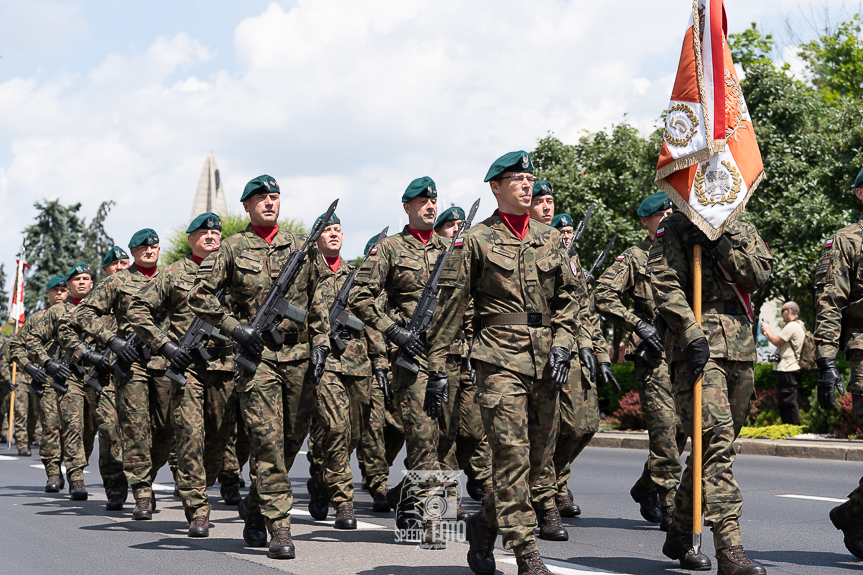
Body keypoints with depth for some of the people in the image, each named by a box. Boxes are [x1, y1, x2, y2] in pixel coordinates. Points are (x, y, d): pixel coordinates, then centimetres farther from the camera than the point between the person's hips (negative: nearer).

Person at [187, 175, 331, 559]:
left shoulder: (300, 245, 12)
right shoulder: (232, 248, 2)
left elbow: (316, 298, 17)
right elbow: (199, 296, 1)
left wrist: (321, 341, 8)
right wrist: (234, 327, -7)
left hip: (300, 356, 4)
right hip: (257, 356, -4)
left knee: (293, 439, 9)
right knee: (268, 441, -9)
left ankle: (254, 506, 28)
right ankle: (279, 529, -7)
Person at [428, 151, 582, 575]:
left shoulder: (549, 238, 15)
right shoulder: (476, 241, 1)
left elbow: (568, 294, 17)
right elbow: (450, 305, 1)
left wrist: (562, 344, 2)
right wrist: (437, 366, -2)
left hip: (545, 363, 5)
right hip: (500, 359, -5)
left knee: (539, 455, 8)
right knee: (511, 454, -10)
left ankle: (486, 523, 28)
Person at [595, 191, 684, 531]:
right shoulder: (634, 258, 3)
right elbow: (605, 296, -5)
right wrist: (638, 324, -12)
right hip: (654, 354, -5)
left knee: (681, 427, 8)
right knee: (664, 429, -10)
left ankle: (645, 489, 28)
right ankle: (670, 509, -7)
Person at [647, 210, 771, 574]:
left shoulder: (742, 231, 19)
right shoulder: (674, 229, 4)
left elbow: (759, 274, 2)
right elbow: (665, 285, -8)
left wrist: (719, 244, -10)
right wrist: (692, 335, -18)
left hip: (741, 349, 6)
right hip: (698, 348, -6)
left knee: (717, 444, 11)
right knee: (716, 440, -17)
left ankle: (679, 534, 24)